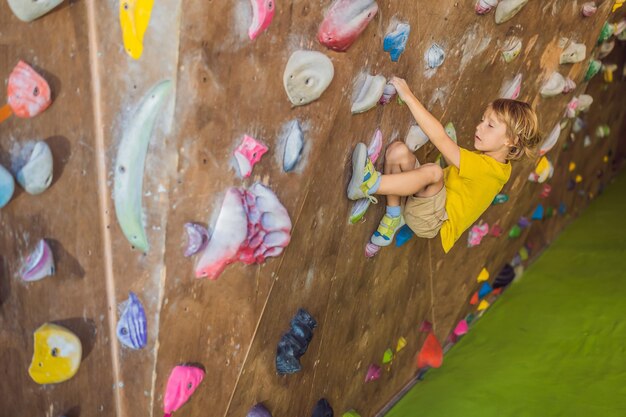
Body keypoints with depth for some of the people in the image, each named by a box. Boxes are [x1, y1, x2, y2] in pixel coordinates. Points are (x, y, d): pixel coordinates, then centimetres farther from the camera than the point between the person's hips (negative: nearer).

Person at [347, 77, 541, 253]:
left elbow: (439, 138, -28)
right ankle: (393, 218, -7)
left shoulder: (484, 166, -22)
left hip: (432, 222, -9)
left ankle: (371, 184, -33)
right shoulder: (500, 164, 6)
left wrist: (409, 97, -26)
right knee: (397, 150, -9)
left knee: (433, 171, -38)